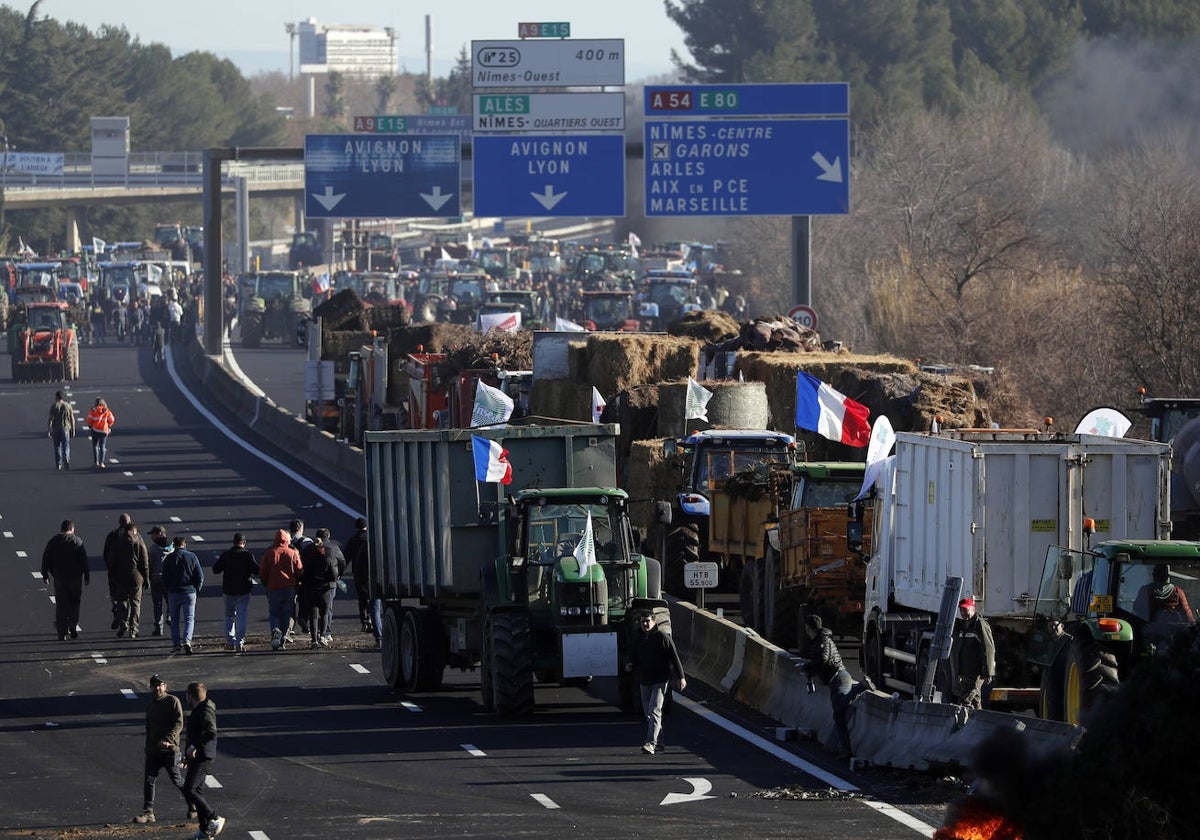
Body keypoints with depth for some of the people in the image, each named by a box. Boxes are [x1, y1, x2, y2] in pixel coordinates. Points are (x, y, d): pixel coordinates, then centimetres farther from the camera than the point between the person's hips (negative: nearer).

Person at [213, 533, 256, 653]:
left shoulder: (225, 555, -2)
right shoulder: (248, 555, -9)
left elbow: (216, 569, 0)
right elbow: (257, 570, -14)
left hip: (228, 590, 2)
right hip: (244, 591, -2)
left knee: (229, 616, 18)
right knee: (241, 617, 1)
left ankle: (230, 641, 16)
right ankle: (240, 643, -6)